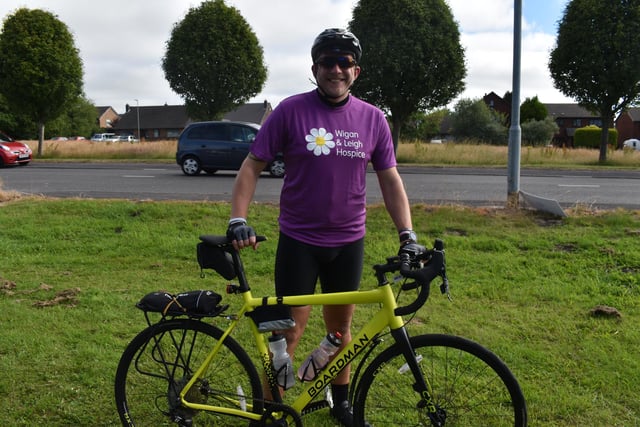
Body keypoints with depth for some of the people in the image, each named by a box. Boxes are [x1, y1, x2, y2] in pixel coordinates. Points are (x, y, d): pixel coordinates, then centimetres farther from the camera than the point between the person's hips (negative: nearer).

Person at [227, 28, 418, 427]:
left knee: (341, 328, 17)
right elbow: (252, 166, -5)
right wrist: (238, 220, -17)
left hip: (349, 241, 3)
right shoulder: (291, 110, -9)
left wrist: (408, 234, -4)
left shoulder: (373, 118, -1)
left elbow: (390, 179, 5)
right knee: (289, 332, 2)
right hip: (298, 240, -2)